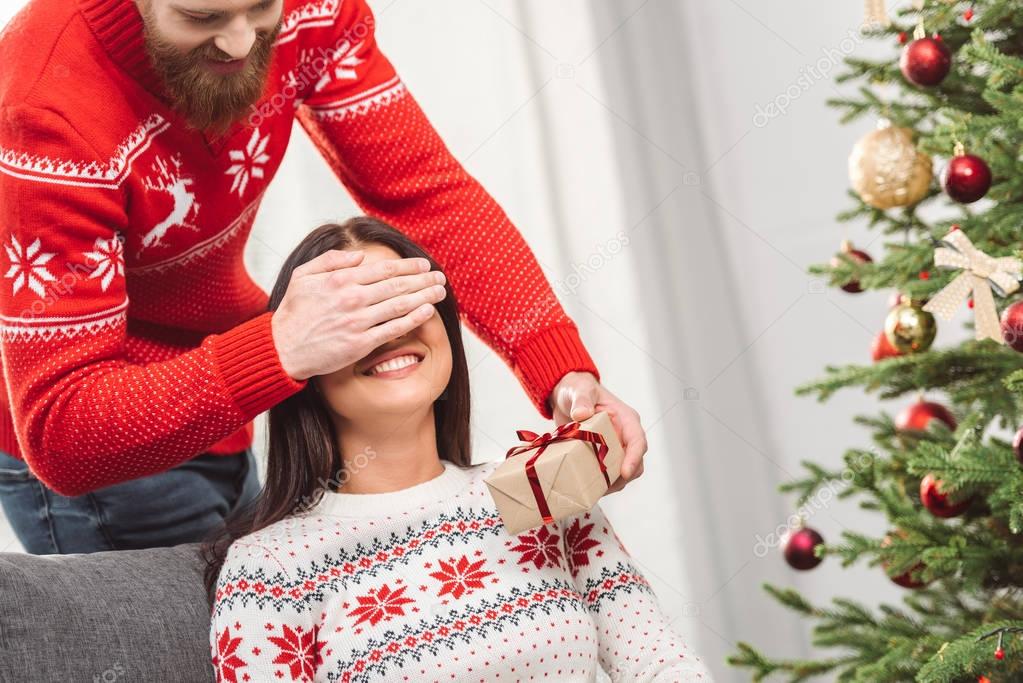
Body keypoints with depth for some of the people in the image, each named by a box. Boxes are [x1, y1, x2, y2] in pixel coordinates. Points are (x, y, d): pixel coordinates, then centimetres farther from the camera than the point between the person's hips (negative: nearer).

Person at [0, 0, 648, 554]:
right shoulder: (54, 107, -34)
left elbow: (427, 189, -15)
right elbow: (60, 433, -35)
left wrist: (566, 374, -28)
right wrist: (279, 349, -47)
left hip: (217, 424, 6)